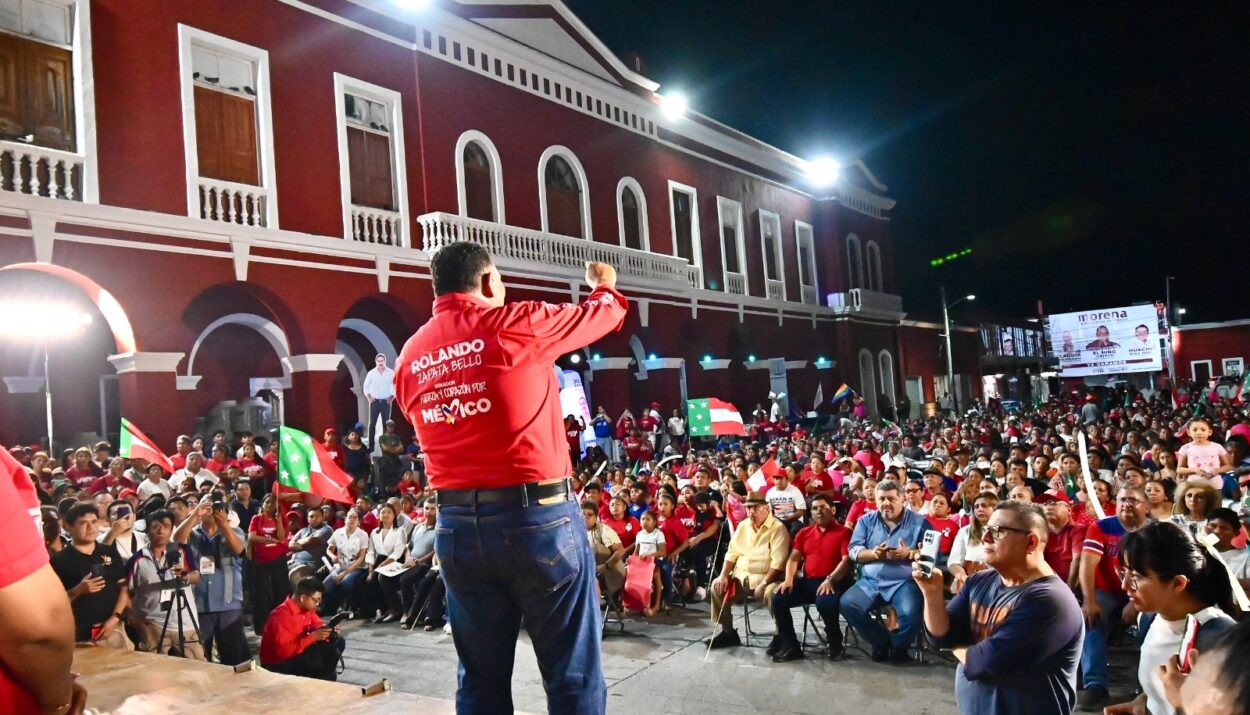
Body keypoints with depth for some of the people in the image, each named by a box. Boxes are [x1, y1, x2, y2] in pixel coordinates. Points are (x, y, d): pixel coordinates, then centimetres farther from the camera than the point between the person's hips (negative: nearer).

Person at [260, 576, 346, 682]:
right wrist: (313, 636, -32)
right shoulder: (282, 615, -28)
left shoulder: (306, 608, -3)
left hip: (298, 652, 9)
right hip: (278, 664, -8)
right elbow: (284, 651, -34)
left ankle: (326, 674, 9)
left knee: (338, 642, -1)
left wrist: (329, 629, -12)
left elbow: (318, 624, 12)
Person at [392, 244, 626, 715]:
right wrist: (604, 285, 33)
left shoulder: (411, 356, 8)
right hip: (537, 517, -5)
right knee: (573, 674, 6)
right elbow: (603, 315, 10)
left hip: (456, 528, 6)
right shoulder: (515, 324, -5)